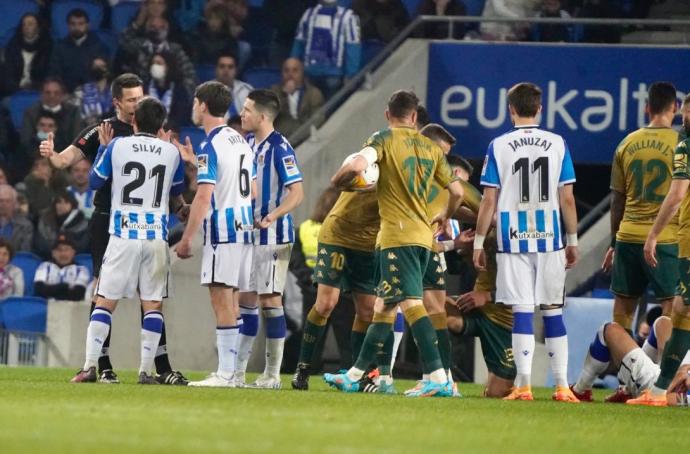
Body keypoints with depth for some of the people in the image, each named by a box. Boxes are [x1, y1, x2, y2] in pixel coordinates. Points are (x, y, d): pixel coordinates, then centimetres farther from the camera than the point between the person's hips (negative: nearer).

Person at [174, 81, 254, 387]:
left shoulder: (211, 146, -13)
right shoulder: (241, 141, 14)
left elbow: (204, 196, -19)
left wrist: (186, 239, -14)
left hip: (221, 230, -9)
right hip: (244, 226, 9)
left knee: (221, 301, -9)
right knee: (231, 302, 12)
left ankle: (225, 374, -12)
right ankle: (231, 370, 12)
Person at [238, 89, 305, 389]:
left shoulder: (279, 147, -14)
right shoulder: (248, 143, 11)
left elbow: (297, 193, -18)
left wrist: (271, 217, -31)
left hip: (272, 237, -8)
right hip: (247, 234, 8)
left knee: (270, 299, -5)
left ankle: (272, 373, -1)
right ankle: (237, 369, 14)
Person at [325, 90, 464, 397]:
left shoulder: (384, 139, -4)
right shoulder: (431, 147, 13)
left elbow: (356, 166, -20)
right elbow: (457, 191, 15)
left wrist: (337, 180, 2)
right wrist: (445, 217, 35)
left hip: (398, 234, -7)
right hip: (423, 234, 7)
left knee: (411, 303, -14)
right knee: (384, 306, 15)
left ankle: (438, 378, -24)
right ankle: (356, 375, 22)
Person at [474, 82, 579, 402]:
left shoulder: (499, 147, -1)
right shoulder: (558, 145, 2)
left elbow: (489, 201, -1)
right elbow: (567, 199, 2)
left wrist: (479, 242, 6)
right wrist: (573, 240, 11)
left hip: (513, 240, -1)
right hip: (549, 238, 1)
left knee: (522, 310, -2)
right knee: (553, 310, 7)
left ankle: (524, 385, -7)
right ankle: (562, 385, 5)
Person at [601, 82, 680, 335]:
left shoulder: (627, 143, 7)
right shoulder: (679, 143, -6)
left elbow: (617, 199, 12)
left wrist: (614, 243, 20)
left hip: (628, 237, 4)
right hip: (666, 238, -4)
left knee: (623, 305, 11)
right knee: (672, 305, -4)